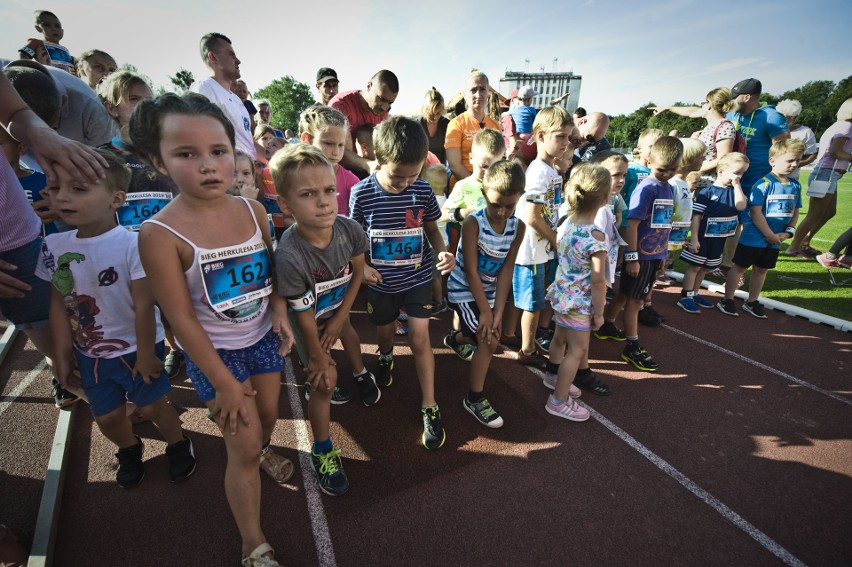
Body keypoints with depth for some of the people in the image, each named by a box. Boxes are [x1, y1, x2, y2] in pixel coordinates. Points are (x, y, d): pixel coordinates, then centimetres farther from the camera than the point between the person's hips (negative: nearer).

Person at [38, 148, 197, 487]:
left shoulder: (132, 245, -26)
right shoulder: (54, 246, -7)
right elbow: (59, 304, 1)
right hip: (90, 352, 5)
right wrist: (62, 354, 4)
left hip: (135, 347, -5)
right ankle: (129, 449, 50)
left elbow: (144, 306, -21)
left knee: (152, 406, 12)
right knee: (107, 416, 19)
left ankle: (179, 445, 41)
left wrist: (145, 354, -15)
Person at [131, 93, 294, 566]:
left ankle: (265, 450, 62)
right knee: (243, 446, 5)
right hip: (215, 352, -4)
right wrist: (223, 383, -14)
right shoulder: (161, 234, -23)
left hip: (263, 337, 5)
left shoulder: (253, 210, -9)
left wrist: (280, 311, -10)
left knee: (269, 413, 24)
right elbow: (182, 319, -19)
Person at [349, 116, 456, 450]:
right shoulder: (362, 193, -16)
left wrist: (443, 252, -18)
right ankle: (385, 357, 59)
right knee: (385, 331, 21)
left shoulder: (423, 191, -12)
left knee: (420, 340, 0)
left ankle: (429, 408, 15)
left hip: (418, 278, 0)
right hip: (381, 283, 1)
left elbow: (431, 228, 2)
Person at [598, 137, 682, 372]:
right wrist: (632, 257, -19)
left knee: (626, 294, 19)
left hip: (655, 255, 7)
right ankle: (632, 348, 11)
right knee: (634, 299, 2)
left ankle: (607, 326, 35)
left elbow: (664, 223, 14)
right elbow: (632, 224, -19)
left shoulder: (668, 188, 8)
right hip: (640, 255, -7)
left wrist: (663, 252, 15)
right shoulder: (646, 188, -15)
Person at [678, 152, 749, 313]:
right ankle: (685, 297, 7)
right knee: (694, 267, 1)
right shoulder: (707, 192, -12)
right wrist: (694, 239, -17)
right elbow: (696, 217, -13)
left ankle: (695, 294, 28)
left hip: (720, 239, 6)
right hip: (703, 237, -6)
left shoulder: (735, 190, 5)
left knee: (704, 268, 16)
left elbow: (741, 205, -14)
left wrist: (737, 184, -10)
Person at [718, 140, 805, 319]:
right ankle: (727, 300, 12)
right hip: (753, 238, -7)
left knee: (761, 270, 16)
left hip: (775, 240, 7)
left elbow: (795, 211, 13)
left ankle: (752, 302, 28)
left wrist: (788, 232, -1)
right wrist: (770, 235, -15)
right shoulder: (764, 184, -16)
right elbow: (755, 213, -19)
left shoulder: (795, 186, 6)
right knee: (739, 267, 2)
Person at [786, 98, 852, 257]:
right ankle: (793, 248, -1)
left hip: (828, 175, 10)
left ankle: (804, 244, 20)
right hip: (826, 174, -10)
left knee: (829, 212, 17)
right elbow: (835, 152, -20)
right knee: (814, 215, -6)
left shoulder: (838, 125, 18)